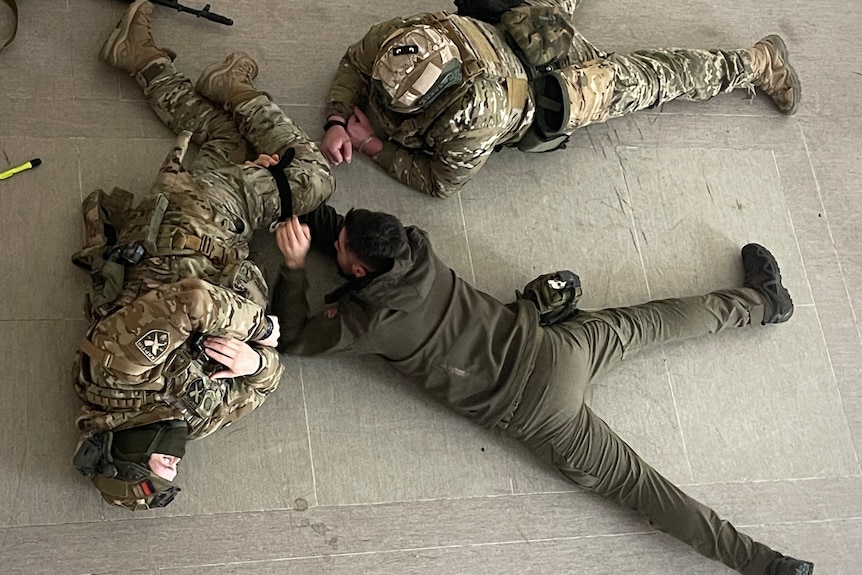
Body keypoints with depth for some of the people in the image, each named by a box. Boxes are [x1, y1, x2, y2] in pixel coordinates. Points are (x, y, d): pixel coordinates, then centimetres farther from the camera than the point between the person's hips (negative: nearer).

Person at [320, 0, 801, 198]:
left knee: (655, 78, 13)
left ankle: (757, 64, 30)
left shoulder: (472, 117, -43)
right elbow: (352, 64, -5)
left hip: (549, 85, -5)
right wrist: (337, 122, -20)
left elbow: (440, 182, -25)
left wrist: (375, 146, -23)